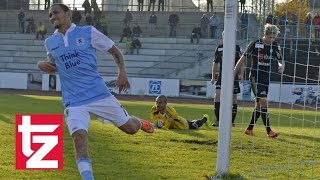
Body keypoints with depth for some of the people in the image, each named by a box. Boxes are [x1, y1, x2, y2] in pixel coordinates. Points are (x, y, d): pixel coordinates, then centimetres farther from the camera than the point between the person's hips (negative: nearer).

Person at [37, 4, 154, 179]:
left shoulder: (88, 32, -1)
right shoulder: (50, 42, 9)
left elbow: (114, 50, 7)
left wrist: (122, 72, -8)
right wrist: (41, 64, 3)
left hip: (99, 93, -1)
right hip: (73, 101, 1)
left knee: (130, 128, 7)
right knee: (79, 138, -21)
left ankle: (139, 122, 44)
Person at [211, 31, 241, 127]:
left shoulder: (237, 48, 1)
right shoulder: (219, 48, 7)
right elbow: (215, 63, 15)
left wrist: (240, 74, -8)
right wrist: (213, 77, 11)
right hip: (222, 75, 2)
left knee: (233, 97, 2)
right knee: (217, 95, -10)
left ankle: (232, 121, 10)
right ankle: (218, 120, -3)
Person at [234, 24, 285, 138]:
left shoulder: (275, 47, 3)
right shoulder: (255, 44, -9)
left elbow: (280, 60, 3)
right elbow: (243, 59, -2)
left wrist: (281, 66, -23)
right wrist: (234, 73, 0)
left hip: (266, 78, 6)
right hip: (255, 76, -6)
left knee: (259, 105, 10)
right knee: (263, 101, -17)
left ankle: (249, 129, 23)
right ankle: (269, 131, -18)